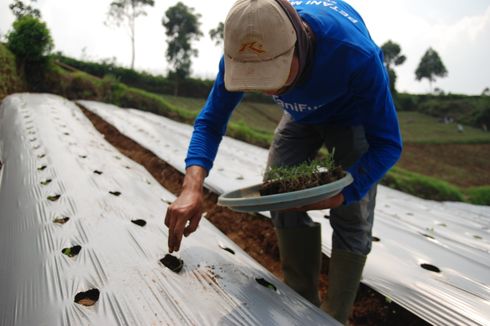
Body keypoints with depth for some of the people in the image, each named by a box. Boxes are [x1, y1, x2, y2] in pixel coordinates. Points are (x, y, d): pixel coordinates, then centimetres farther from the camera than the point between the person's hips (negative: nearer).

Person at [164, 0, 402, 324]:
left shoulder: (356, 54, -42)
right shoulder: (242, 49, -30)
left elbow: (388, 143, -30)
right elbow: (211, 120, -22)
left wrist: (339, 194, -44)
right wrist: (193, 187, -39)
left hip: (354, 113, -3)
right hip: (302, 114, 4)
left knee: (351, 215, -14)